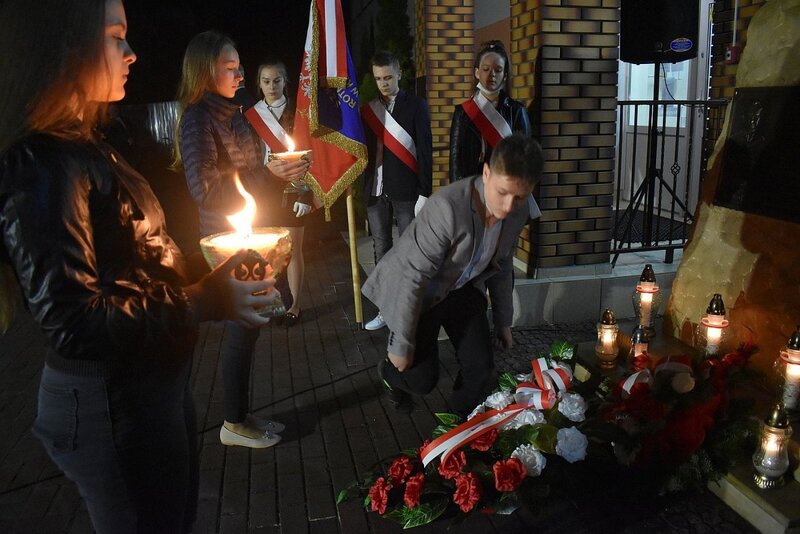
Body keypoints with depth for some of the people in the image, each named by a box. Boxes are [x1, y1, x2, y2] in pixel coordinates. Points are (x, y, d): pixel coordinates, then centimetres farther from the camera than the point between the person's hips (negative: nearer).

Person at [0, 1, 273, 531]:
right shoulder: (43, 167, -23)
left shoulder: (83, 146, 8)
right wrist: (204, 300, -23)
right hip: (115, 403, -9)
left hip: (156, 379, 9)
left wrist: (205, 265, 7)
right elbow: (75, 324, -27)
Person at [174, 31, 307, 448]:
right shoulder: (198, 120, -14)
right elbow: (205, 188, -23)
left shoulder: (227, 113, 13)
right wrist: (269, 176, -22)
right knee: (242, 328, -1)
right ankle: (234, 424, 16)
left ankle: (241, 415, 27)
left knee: (247, 324, 13)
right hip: (227, 240, -9)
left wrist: (279, 171, 7)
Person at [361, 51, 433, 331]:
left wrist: (425, 193, -10)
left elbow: (425, 151, -5)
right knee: (382, 251, 9)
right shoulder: (368, 109, 10)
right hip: (375, 191, 4)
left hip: (406, 191, -4)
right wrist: (363, 187, 1)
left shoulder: (415, 106, -1)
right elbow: (366, 150, 10)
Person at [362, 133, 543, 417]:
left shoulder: (519, 211, -14)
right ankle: (389, 369, 30)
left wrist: (503, 320, 12)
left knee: (480, 367, -4)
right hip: (416, 290, -5)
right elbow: (413, 278, -30)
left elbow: (501, 265, 4)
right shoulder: (448, 207, -36)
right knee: (422, 379, -6)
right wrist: (401, 346, -23)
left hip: (462, 287, 6)